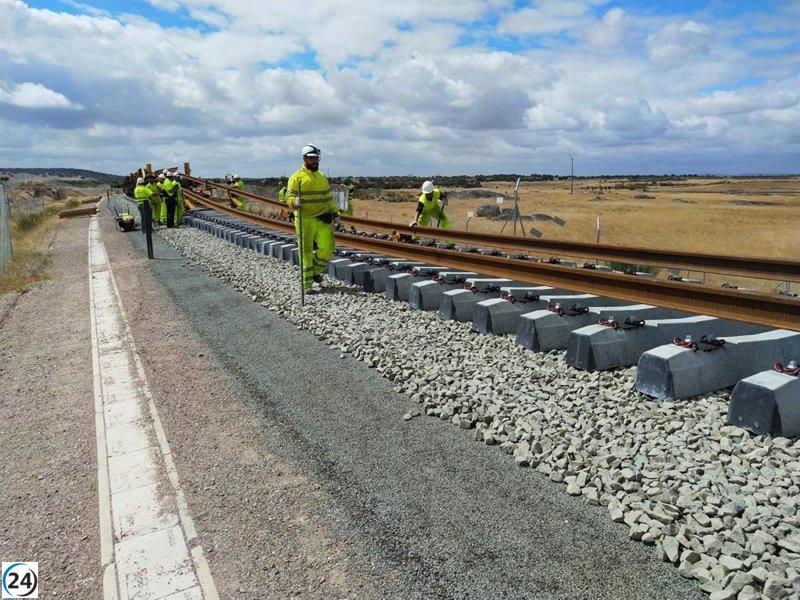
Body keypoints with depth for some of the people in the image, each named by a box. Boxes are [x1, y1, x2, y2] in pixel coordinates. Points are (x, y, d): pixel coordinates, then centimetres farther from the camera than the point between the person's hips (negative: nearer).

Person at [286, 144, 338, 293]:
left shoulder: (322, 177, 18)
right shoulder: (297, 177, -1)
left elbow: (328, 197, 24)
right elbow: (289, 197, -5)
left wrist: (334, 211, 14)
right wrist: (295, 202, -27)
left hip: (323, 219, 5)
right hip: (305, 220, -5)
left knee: (327, 247, -7)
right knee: (306, 251, 0)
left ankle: (316, 271, 20)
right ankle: (307, 283, 9)